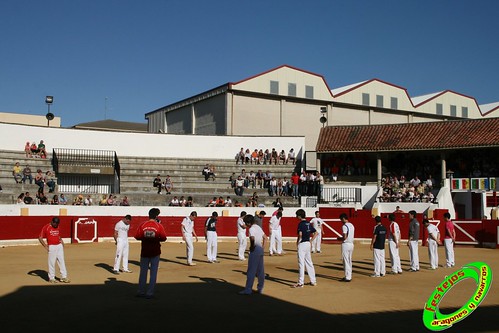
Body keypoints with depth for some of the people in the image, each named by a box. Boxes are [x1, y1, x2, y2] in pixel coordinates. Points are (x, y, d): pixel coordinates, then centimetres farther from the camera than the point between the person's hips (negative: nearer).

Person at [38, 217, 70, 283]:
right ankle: (51, 278, 11)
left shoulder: (58, 228, 11)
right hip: (51, 247, -5)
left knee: (62, 261, 4)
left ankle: (64, 277, 9)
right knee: (52, 262, 0)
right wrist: (45, 246, -13)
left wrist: (62, 242, 8)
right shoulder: (46, 228, -6)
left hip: (59, 246, 5)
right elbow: (40, 238, -7)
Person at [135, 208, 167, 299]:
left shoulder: (142, 225, -4)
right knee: (153, 272, 6)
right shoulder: (159, 226, -9)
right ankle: (150, 292, 6)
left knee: (143, 271, 14)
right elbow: (163, 238, -11)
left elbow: (137, 236, -3)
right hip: (155, 252, -2)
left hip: (144, 251, 2)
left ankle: (141, 291, 19)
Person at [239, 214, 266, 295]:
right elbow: (265, 237, 24)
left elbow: (252, 238, -32)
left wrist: (252, 246, -18)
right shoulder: (258, 227, 14)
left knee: (251, 270, -4)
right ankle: (260, 288, 19)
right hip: (261, 250, 9)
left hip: (255, 250, -9)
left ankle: (248, 289, -2)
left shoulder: (251, 229, -13)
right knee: (260, 270, 13)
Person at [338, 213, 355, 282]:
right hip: (351, 244, 9)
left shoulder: (344, 226, -16)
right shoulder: (352, 225, 11)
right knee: (349, 261, 15)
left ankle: (347, 277, -1)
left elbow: (344, 237, -21)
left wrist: (339, 238, -2)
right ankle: (349, 276, 20)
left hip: (346, 244, -9)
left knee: (346, 261, -3)